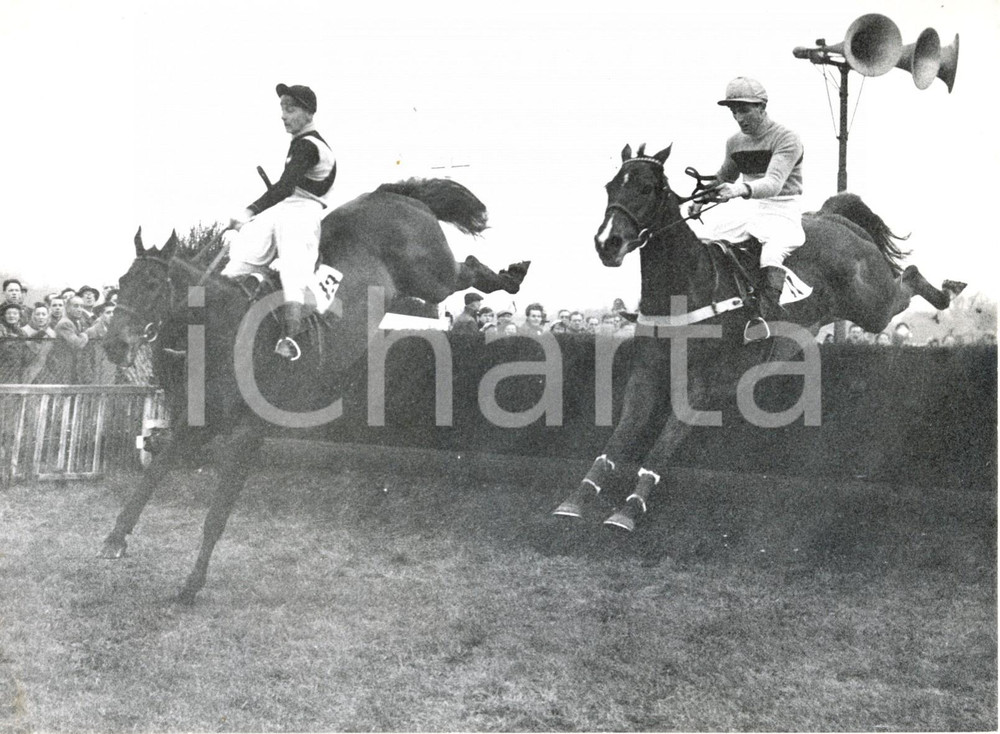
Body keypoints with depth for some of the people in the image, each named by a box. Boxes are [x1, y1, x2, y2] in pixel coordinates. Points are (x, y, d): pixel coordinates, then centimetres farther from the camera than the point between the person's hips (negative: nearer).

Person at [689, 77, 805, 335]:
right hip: (745, 210, 7)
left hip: (782, 213, -7)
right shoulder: (735, 142, 9)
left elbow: (774, 183, -27)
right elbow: (723, 177, 27)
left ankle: (764, 317, -38)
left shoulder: (787, 139, -12)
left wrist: (742, 189, -47)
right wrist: (700, 199, 7)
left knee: (772, 255, -36)